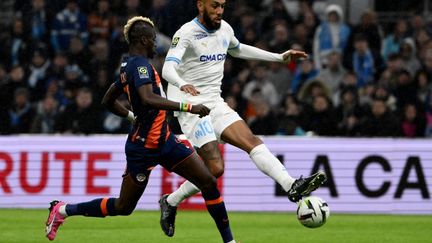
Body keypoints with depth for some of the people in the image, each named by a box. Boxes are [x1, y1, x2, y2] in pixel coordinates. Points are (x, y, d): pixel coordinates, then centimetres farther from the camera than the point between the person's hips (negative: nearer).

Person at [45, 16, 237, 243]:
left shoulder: (127, 65, 10)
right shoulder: (140, 64, -18)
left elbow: (108, 101, 20)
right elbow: (148, 99, -36)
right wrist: (188, 107, -36)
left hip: (164, 139, 9)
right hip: (142, 147, -9)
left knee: (208, 182, -1)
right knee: (123, 206, 4)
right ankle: (63, 210, 20)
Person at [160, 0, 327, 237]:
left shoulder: (225, 29, 9)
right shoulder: (186, 33, -14)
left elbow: (237, 49, 32)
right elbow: (168, 68, -27)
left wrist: (280, 57, 30)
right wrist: (183, 84, -51)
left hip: (215, 103, 7)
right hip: (191, 105, -7)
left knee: (252, 141, -13)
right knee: (215, 168, -15)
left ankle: (292, 186, -26)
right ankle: (170, 202, 5)